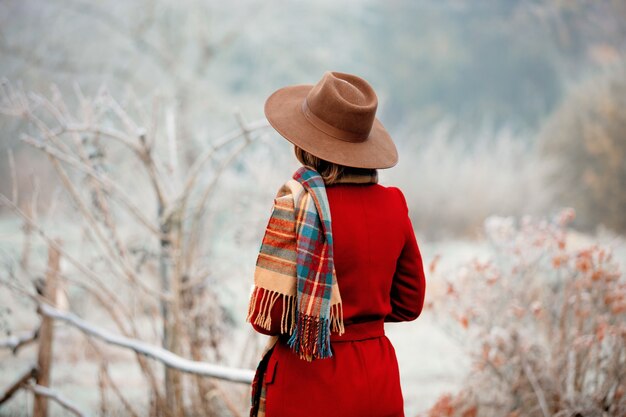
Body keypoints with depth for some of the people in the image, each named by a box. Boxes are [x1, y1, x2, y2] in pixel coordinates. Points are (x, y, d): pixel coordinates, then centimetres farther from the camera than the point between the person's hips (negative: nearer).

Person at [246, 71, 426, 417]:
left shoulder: (298, 205, -16)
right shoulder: (392, 204, 0)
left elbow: (270, 315, -17)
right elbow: (408, 303, 10)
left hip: (309, 385, -5)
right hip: (380, 383, 5)